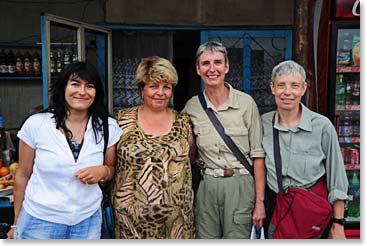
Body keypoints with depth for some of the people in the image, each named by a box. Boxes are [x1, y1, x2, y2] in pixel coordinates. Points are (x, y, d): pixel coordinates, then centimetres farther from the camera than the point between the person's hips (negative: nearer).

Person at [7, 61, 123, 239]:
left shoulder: (108, 127, -5)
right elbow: (23, 175, 1)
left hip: (88, 220, 2)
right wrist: (16, 223, 6)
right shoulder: (36, 124, -9)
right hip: (39, 219, -1)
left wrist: (103, 172, -15)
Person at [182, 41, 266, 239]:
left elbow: (258, 155, -5)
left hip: (239, 186, -2)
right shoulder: (191, 107, 3)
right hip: (205, 187, 3)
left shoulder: (246, 102, -5)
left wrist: (260, 202, -7)